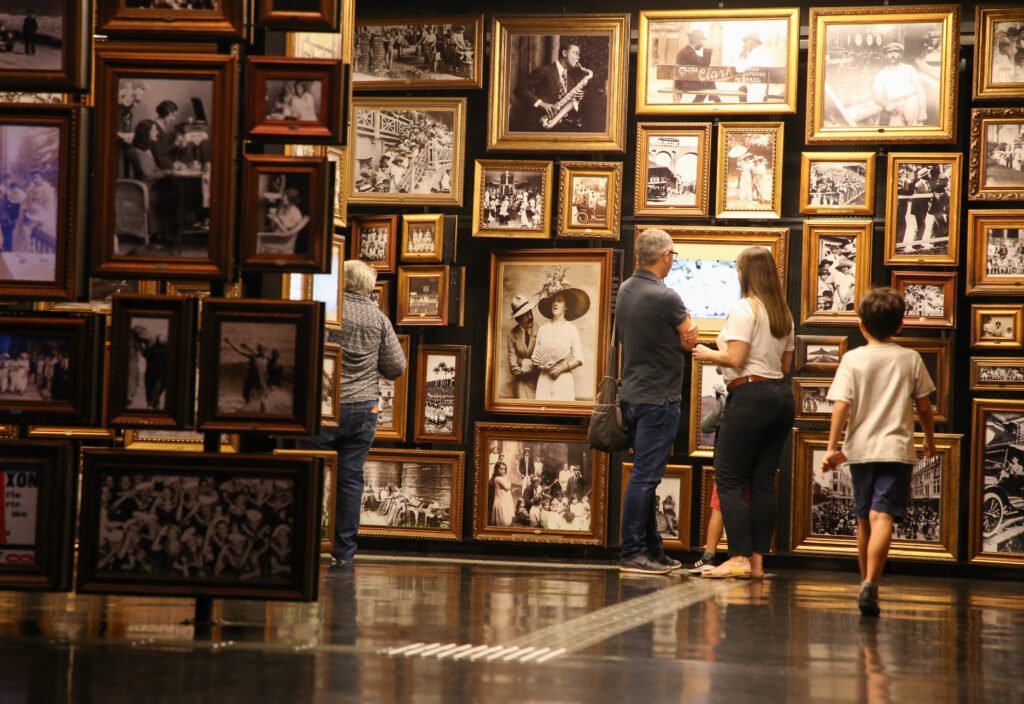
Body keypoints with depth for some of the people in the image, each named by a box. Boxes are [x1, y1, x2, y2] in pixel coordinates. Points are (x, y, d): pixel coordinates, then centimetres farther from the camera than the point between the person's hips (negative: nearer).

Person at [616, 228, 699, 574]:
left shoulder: (625, 290, 8)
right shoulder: (665, 297, -18)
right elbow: (691, 337, -7)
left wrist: (679, 336, 5)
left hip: (633, 395, 9)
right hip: (659, 398, -9)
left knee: (646, 475, 14)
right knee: (645, 477, -7)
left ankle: (652, 550, 20)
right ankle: (632, 553, -5)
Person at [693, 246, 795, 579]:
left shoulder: (744, 309, -9)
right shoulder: (784, 314, 15)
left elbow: (735, 359, -15)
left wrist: (708, 354, 1)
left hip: (750, 395, -8)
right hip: (781, 395, 8)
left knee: (729, 479, -4)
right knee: (763, 481, 8)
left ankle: (740, 558, -11)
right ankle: (758, 559, 7)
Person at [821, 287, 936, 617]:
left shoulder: (852, 359, 0)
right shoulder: (910, 359, 4)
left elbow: (841, 406, -9)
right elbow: (923, 406, 8)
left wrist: (832, 447, -8)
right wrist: (929, 438, 24)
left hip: (860, 449, 1)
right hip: (897, 448, -1)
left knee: (864, 519, 15)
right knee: (883, 517, -13)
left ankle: (865, 583, 29)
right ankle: (870, 585, -31)